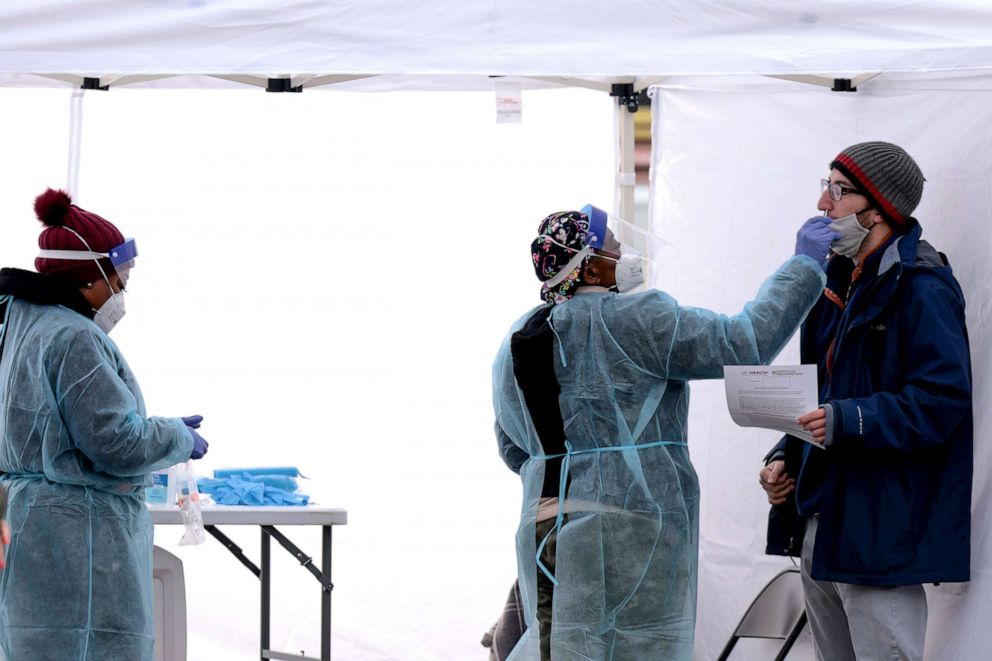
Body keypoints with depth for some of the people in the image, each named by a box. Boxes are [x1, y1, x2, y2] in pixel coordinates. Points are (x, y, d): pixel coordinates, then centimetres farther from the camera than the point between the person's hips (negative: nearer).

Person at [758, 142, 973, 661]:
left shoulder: (920, 287, -12)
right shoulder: (840, 278, 17)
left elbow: (942, 398, -20)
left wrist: (848, 421, -29)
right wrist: (786, 457, 11)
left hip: (881, 529, -9)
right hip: (819, 518, 9)